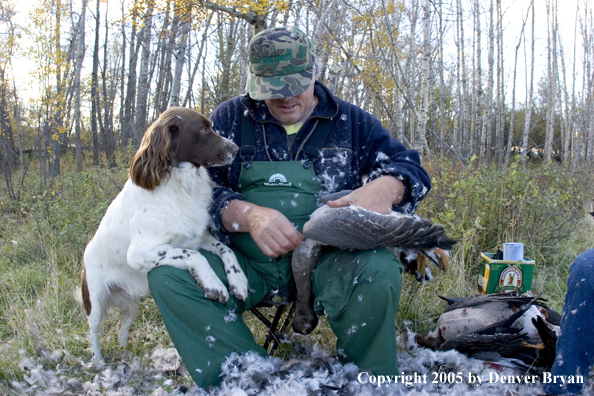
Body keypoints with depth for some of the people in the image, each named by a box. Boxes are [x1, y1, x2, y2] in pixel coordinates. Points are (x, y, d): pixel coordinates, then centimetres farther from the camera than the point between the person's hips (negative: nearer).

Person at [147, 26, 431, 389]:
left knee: (379, 270, -33)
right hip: (246, 260, 1)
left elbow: (410, 166, 8)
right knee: (167, 273, -24)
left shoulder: (351, 121, 12)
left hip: (327, 259, -1)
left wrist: (385, 187, -19)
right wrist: (248, 215, -21)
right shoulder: (230, 118, 10)